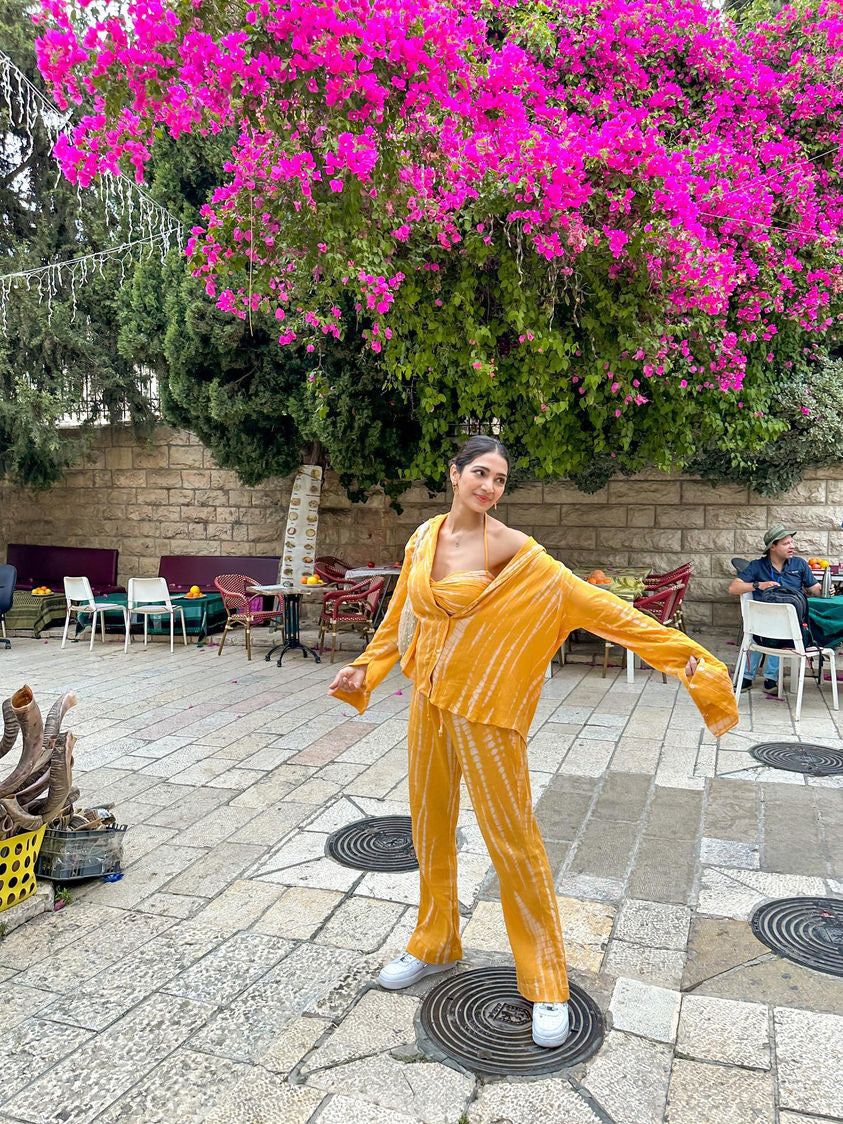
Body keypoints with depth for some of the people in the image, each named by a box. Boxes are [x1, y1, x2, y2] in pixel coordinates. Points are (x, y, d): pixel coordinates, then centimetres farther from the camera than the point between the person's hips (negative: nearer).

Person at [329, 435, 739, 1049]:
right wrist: (365, 668, 17)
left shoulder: (510, 547, -14)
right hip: (430, 700, 6)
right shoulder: (424, 537, 3)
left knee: (512, 838, 1)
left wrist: (677, 651, -20)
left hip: (485, 709, -5)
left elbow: (589, 602, -17)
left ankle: (546, 983, 20)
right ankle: (434, 943, 40)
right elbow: (401, 613, 16)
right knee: (430, 824, 18)